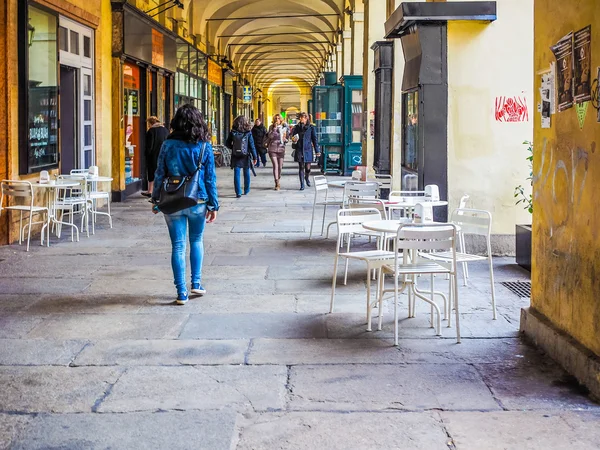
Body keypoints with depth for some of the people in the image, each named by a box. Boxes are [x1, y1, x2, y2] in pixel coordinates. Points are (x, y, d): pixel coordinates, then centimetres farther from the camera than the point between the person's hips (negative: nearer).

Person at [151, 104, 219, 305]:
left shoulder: (168, 145, -4)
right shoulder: (204, 146, -4)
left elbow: (159, 174, 0)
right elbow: (210, 178, -2)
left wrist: (156, 199, 11)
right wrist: (213, 205, 4)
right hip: (198, 202, 0)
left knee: (178, 246, 4)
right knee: (196, 240, 22)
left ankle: (182, 293, 4)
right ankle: (196, 283, 21)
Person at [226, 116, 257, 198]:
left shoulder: (232, 133, -6)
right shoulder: (248, 133, -9)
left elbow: (227, 144, 1)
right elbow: (252, 146, -7)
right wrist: (254, 157, 0)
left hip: (235, 157, 0)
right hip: (245, 157, 0)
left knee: (236, 174, 2)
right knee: (246, 174, 16)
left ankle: (238, 192, -6)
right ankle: (246, 190, 29)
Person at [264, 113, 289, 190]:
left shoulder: (284, 127, 6)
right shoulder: (271, 127, 2)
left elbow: (288, 137, 15)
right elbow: (270, 136, -12)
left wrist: (285, 139, -7)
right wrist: (274, 128, -17)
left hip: (281, 149, 2)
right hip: (272, 149, -2)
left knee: (280, 166, 6)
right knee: (275, 165, -12)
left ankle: (278, 181, 24)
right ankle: (277, 184, -15)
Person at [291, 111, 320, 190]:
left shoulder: (311, 127, 0)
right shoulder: (297, 127, 7)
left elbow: (314, 139, 2)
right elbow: (293, 137, 17)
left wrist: (317, 151, -1)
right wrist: (294, 140, -9)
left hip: (308, 149, -1)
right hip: (299, 149, 1)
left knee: (308, 167, 2)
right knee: (301, 167, -1)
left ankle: (307, 178, 35)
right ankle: (302, 185, 3)